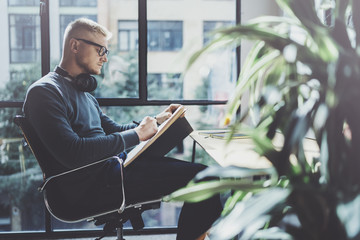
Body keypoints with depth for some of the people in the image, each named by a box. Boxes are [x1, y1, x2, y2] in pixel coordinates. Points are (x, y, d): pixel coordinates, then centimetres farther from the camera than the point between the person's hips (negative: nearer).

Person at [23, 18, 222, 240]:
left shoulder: (82, 91, 22)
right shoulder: (44, 91, -10)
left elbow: (113, 130, 29)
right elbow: (72, 153, -23)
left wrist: (155, 121, 15)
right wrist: (136, 134, -16)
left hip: (111, 166, 10)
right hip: (92, 184, -10)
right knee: (203, 177, -17)